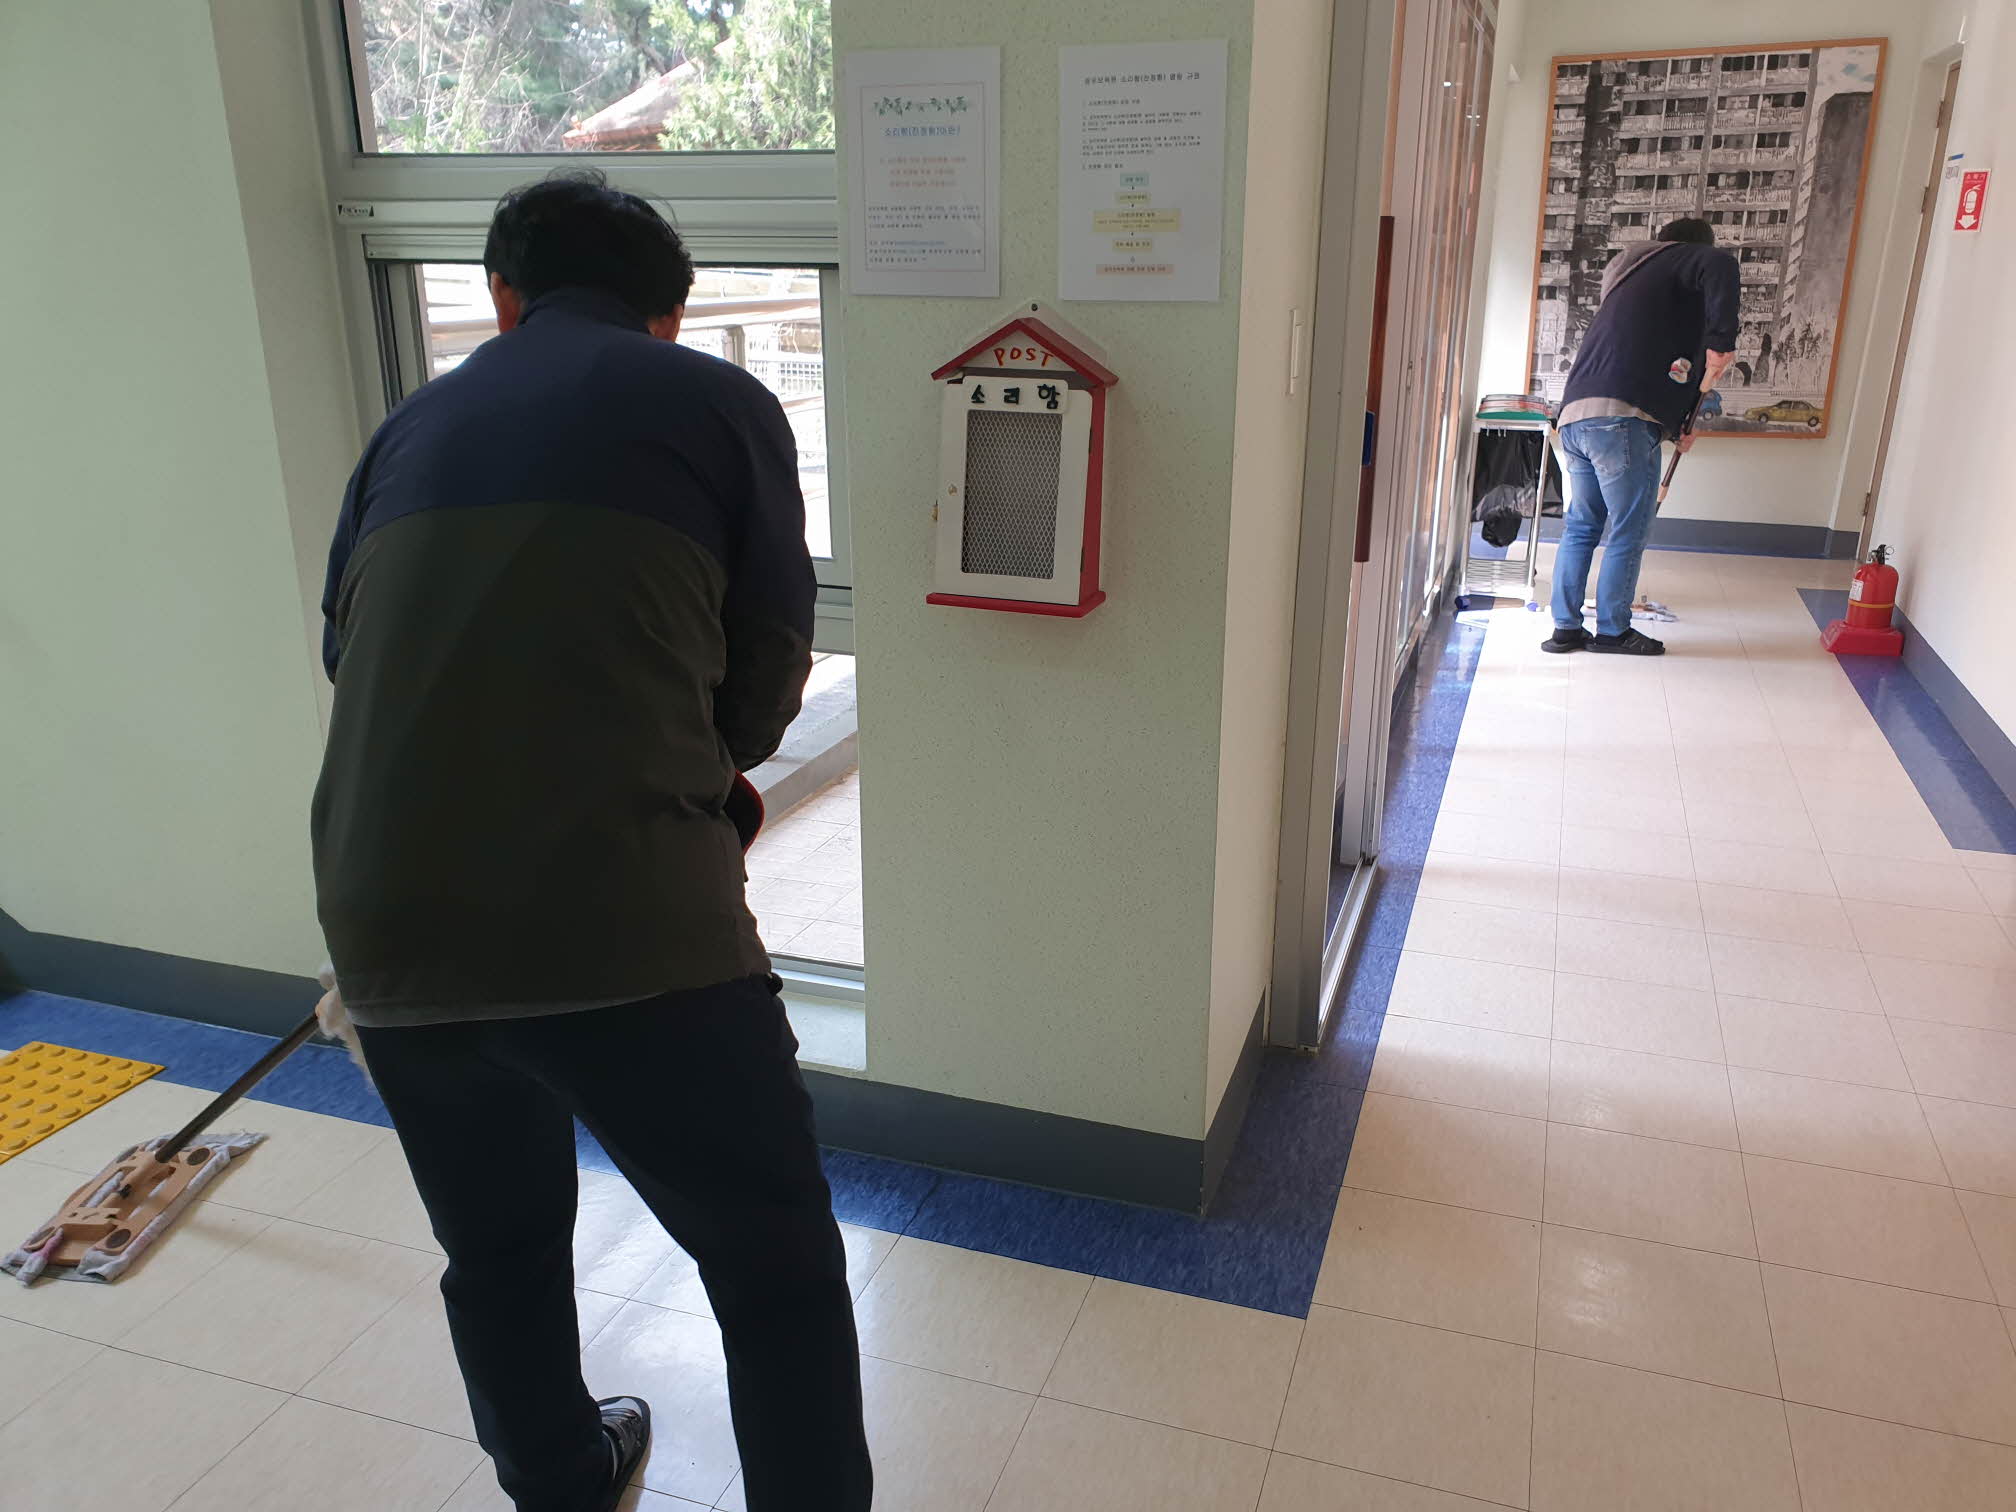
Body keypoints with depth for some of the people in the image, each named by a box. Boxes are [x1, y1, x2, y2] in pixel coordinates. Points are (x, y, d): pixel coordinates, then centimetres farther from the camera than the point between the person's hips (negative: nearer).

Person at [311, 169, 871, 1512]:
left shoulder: (416, 420, 18)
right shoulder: (720, 401, 7)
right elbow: (771, 665, 8)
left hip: (386, 930, 6)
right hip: (627, 916, -5)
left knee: (497, 1254, 28)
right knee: (780, 1273, 13)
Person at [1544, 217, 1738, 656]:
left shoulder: (1628, 278, 34)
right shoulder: (1685, 258, 8)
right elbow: (1721, 268, -17)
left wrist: (1674, 423, 34)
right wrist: (1721, 343, -14)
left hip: (1574, 414, 8)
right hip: (1620, 419, -8)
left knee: (1581, 524, 16)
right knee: (1629, 531, 3)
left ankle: (1566, 628, 18)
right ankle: (1613, 631, 11)